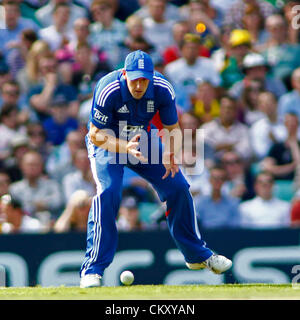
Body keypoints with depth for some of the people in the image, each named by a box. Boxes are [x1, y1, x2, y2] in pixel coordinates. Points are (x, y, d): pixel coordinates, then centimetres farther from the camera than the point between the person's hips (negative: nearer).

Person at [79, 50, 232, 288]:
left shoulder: (163, 90, -22)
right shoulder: (108, 90, -32)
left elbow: (173, 128, -9)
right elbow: (96, 135, -26)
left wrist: (170, 154, -31)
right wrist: (125, 147, -44)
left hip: (143, 140, 4)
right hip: (107, 142, -4)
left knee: (178, 186, -2)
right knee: (108, 192, -26)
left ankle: (197, 255, 20)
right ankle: (92, 269, -20)